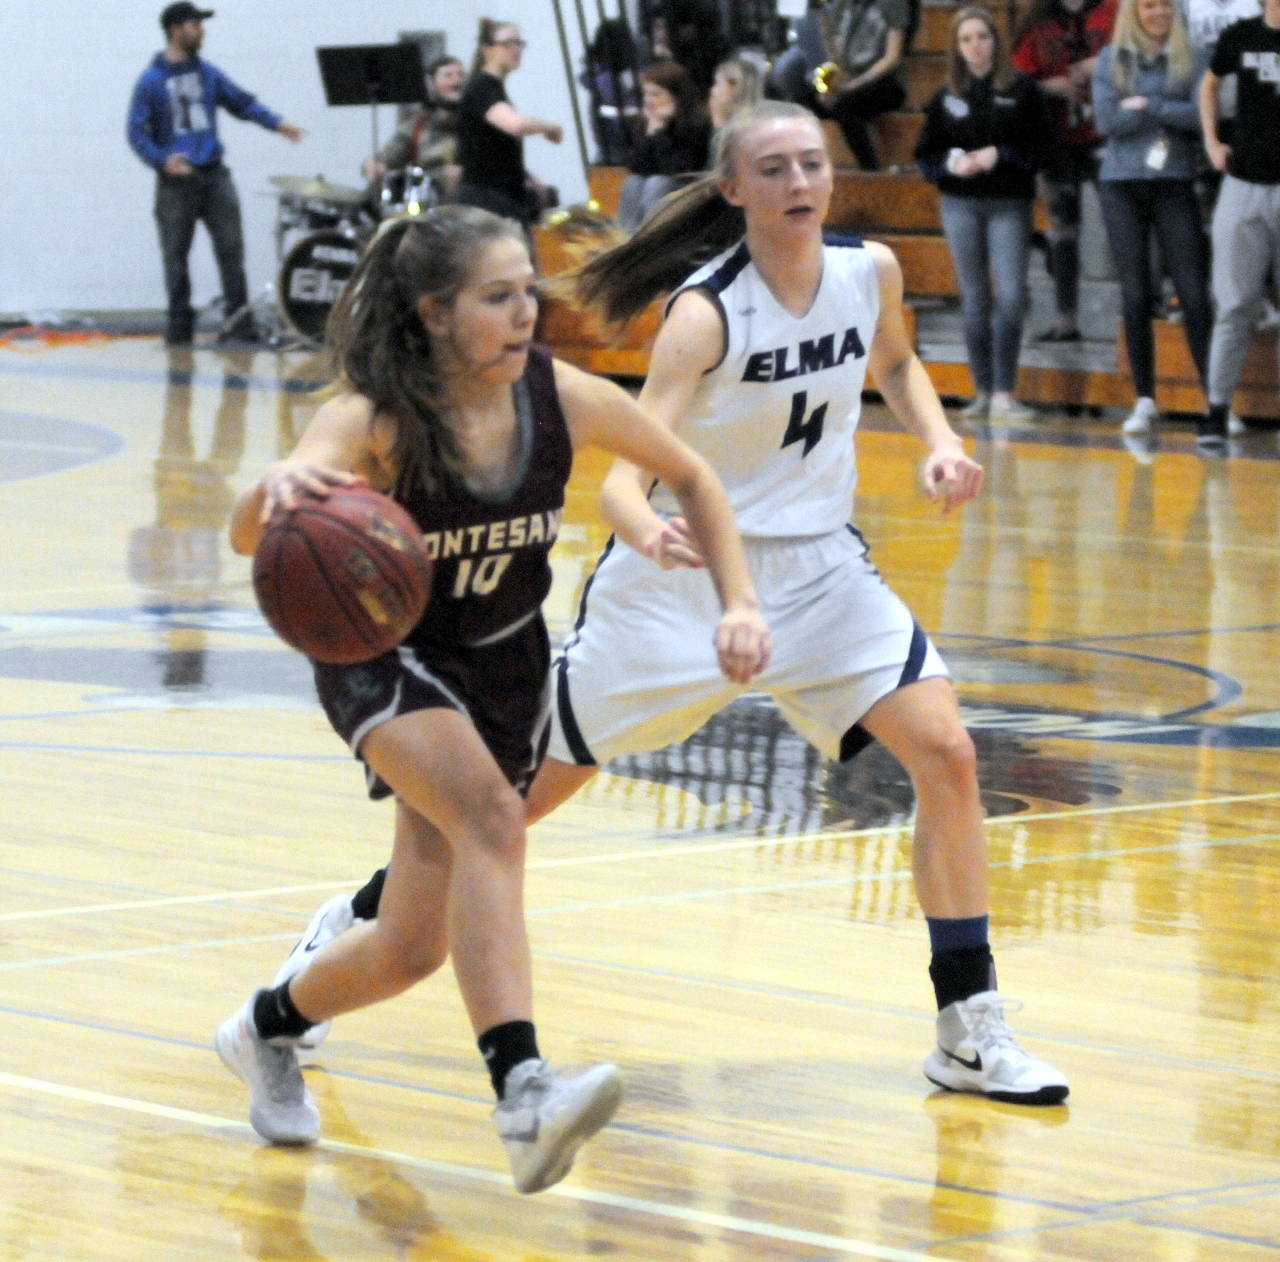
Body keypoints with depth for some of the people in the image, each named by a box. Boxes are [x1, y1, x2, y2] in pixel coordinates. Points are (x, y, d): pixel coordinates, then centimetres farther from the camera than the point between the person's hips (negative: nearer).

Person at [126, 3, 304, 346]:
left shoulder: (207, 73, 10)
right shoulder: (151, 81, -4)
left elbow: (242, 102, 16)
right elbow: (136, 132, -7)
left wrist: (276, 123, 3)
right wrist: (162, 159, -21)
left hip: (214, 175, 3)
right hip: (176, 181, -3)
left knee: (231, 246, -6)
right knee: (176, 255, 4)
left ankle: (239, 318, -5)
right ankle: (180, 326, 12)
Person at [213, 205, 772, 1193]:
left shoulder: (563, 398, -15)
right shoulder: (373, 421, -25)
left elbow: (691, 479, 2)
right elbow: (248, 534, -40)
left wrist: (740, 604, -8)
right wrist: (280, 490, -63)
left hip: (506, 667, 5)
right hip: (385, 658, -5)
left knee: (416, 947, 7)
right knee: (493, 818, -35)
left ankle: (269, 1028, 39)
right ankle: (523, 1093, -45)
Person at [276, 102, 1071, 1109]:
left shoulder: (870, 271, -6)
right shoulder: (708, 313, -22)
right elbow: (626, 469, -30)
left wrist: (940, 442, -1)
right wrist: (648, 531, -52)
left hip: (817, 565, 4)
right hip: (681, 573, -4)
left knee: (946, 754, -13)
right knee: (533, 778, 5)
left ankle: (971, 1031, -3)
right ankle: (355, 923, 28)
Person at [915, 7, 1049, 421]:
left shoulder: (1022, 90, 0)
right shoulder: (947, 96, 8)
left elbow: (1042, 146, -3)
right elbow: (925, 154, 9)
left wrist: (999, 156, -15)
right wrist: (951, 163, -11)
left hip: (1010, 204, -2)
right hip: (961, 204, 2)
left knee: (1010, 297, -11)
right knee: (974, 299, 5)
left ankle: (1004, 395, -8)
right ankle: (982, 392, 10)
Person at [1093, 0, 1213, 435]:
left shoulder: (1189, 60, 5)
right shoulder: (1111, 59, 6)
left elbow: (1202, 115, -9)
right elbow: (1108, 121, -5)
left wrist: (1147, 106, -12)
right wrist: (1172, 112, -6)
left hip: (1175, 186, -1)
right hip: (1122, 183, 1)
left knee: (1194, 294, -7)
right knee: (1135, 297, 3)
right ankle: (1144, 402, 9)